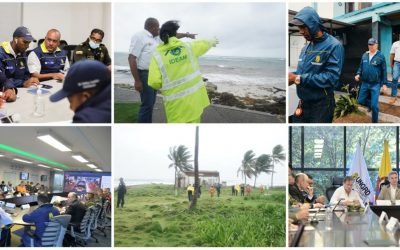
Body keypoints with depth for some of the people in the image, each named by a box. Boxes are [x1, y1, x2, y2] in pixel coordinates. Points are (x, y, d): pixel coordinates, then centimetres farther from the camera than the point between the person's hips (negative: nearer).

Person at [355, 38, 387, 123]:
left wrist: (384, 83, -6)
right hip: (365, 83, 5)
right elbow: (361, 67, 14)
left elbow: (384, 71, -5)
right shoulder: (364, 55, 4)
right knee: (361, 101, 12)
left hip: (375, 84, -5)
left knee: (374, 105, -5)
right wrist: (358, 74, -6)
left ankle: (374, 122, 12)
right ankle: (373, 105, 39)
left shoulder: (380, 56, -9)